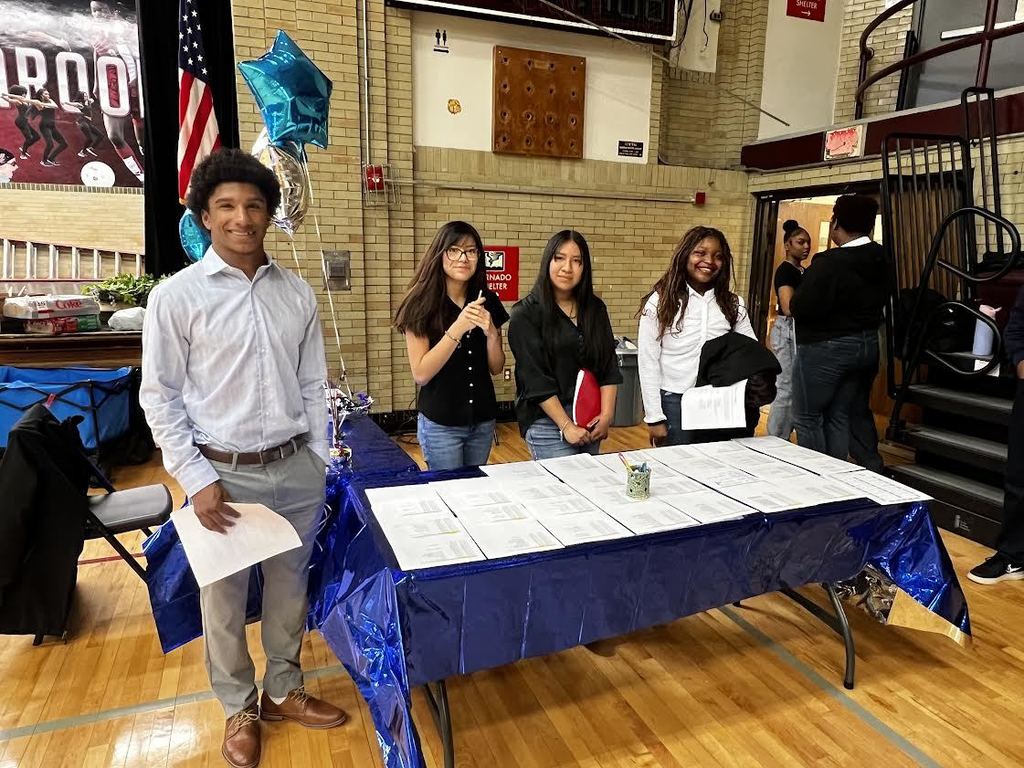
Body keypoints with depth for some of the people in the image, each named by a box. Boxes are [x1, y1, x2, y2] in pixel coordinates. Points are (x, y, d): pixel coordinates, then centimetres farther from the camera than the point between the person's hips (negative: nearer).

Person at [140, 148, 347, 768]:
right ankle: (239, 708, 38)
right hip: (225, 473, -3)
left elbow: (313, 385, 7)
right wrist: (197, 478, -11)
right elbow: (160, 396, -5)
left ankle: (284, 691, 41)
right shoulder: (177, 296, -7)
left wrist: (319, 464, 6)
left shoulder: (298, 293, 3)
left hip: (295, 467, 3)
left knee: (290, 588, 17)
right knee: (225, 598, 14)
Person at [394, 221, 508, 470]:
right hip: (441, 424, -4)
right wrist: (457, 328, -25)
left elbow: (496, 368, 4)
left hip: (483, 420, 4)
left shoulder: (488, 302, 0)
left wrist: (491, 333, -15)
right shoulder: (421, 303, -12)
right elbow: (421, 374, -17)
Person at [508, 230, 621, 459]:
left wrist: (606, 415, -4)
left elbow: (609, 365, 6)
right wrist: (566, 425, -14)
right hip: (548, 421, -5)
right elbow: (535, 377, -12)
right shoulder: (525, 314, -8)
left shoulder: (595, 309, 8)